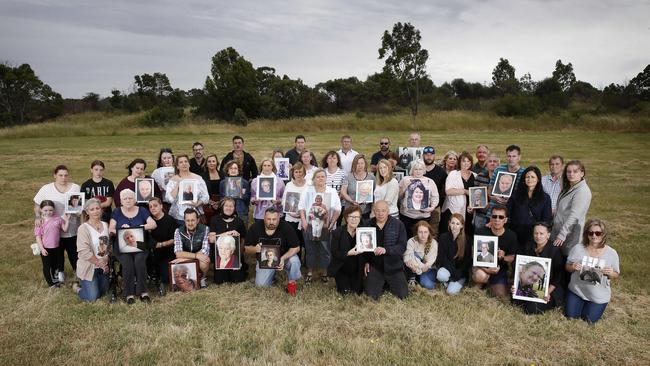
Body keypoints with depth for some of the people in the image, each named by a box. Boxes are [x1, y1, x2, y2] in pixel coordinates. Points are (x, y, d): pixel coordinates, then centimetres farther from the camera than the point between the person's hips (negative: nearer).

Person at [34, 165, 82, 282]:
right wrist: (37, 217, -14)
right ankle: (59, 271, 32)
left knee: (73, 251, 11)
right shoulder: (46, 189, -3)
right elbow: (37, 205, 2)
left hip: (72, 228, 0)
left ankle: (77, 269, 31)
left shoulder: (76, 188, 0)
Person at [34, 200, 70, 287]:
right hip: (45, 248, -3)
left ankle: (55, 279, 44)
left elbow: (65, 229, -3)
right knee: (46, 266, 9)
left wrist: (67, 220, -17)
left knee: (55, 265, 22)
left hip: (56, 247, 3)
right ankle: (50, 283, 25)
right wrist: (41, 248, -16)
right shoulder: (40, 221, -13)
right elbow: (38, 236, -11)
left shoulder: (58, 218, -6)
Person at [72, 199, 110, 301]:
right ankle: (76, 288, 24)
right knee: (92, 297, -3)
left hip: (103, 267, 6)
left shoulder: (105, 225, 4)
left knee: (102, 292, 15)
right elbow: (84, 252, -20)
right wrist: (99, 263, -15)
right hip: (89, 268, -6)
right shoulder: (83, 228, -15)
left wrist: (106, 261, -9)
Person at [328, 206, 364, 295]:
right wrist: (348, 253, -31)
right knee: (345, 292, -7)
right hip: (341, 269, -2)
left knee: (358, 291, 1)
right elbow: (334, 253, -17)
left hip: (356, 269, 2)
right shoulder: (337, 232, -14)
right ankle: (340, 281, 26)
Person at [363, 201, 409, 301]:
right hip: (375, 267, 1)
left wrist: (386, 250, -28)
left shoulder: (398, 225, -6)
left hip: (394, 266, -1)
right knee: (371, 296, -7)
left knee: (403, 295, -2)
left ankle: (389, 284, 28)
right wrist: (366, 262, 0)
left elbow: (402, 246, -13)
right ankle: (383, 284, 25)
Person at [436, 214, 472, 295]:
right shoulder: (444, 237, -6)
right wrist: (453, 271, -19)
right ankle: (447, 281, 1)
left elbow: (467, 260, -7)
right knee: (441, 275, -33)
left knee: (452, 291, -22)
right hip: (447, 267, 1)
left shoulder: (466, 240, -8)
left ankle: (459, 282, 10)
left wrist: (457, 273, -18)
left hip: (460, 272, -1)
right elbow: (442, 257, -8)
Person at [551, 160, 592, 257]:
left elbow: (574, 216, -22)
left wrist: (562, 235, -25)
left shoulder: (582, 191, -15)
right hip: (557, 232, 8)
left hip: (570, 236, -8)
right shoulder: (567, 188, 13)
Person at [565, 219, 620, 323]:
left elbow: (616, 275, -2)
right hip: (577, 290, 1)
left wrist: (611, 273, -25)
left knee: (589, 321, 7)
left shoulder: (612, 253, -13)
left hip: (599, 296, 0)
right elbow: (567, 267, -2)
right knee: (570, 316, 5)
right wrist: (572, 267, -25)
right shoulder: (577, 248, -13)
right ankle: (581, 303, 36)